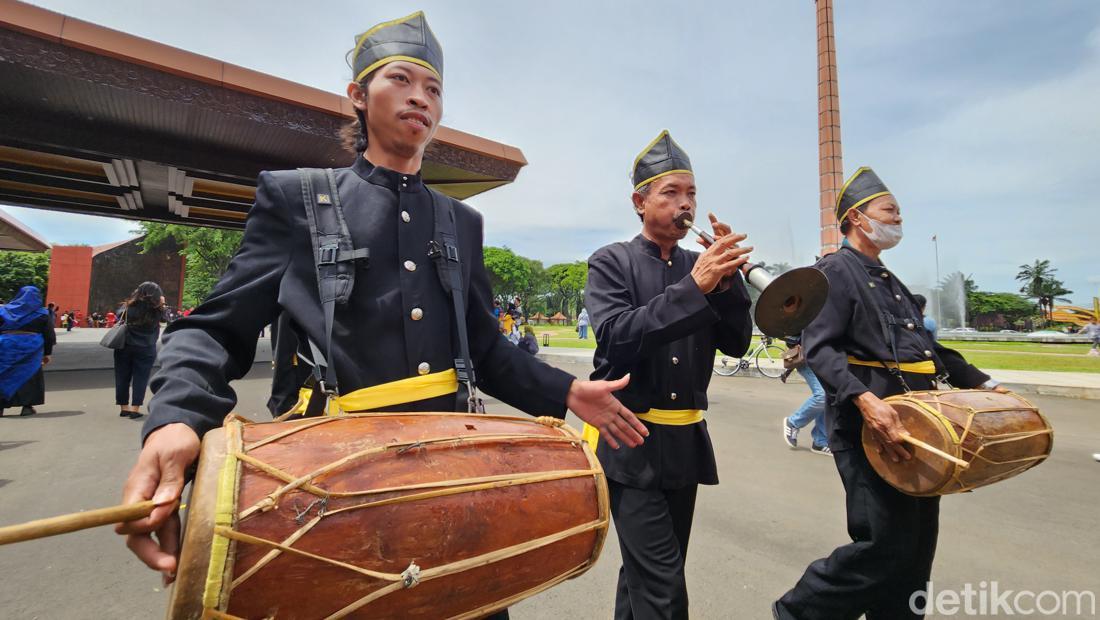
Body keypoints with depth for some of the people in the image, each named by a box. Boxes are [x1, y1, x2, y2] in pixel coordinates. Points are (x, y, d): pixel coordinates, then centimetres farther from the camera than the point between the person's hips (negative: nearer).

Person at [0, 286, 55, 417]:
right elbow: (49, 336, 5)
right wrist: (47, 353, 10)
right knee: (29, 376, 8)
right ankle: (27, 406, 3)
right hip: (31, 348, -1)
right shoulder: (42, 314, 5)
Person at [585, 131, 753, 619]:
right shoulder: (610, 262, -5)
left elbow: (736, 343, 2)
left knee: (646, 573, 18)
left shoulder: (700, 266, 7)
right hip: (631, 443, -5)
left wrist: (727, 279, -14)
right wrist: (693, 287, -26)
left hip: (686, 442, 5)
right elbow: (616, 337, -20)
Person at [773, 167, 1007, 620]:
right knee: (884, 546, -7)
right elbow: (818, 347, -21)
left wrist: (982, 384, 21)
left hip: (912, 425, 10)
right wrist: (864, 400, -33)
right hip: (868, 424, -9)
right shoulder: (836, 270, -8)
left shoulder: (890, 281, 22)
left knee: (917, 545, 13)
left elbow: (927, 346, 28)